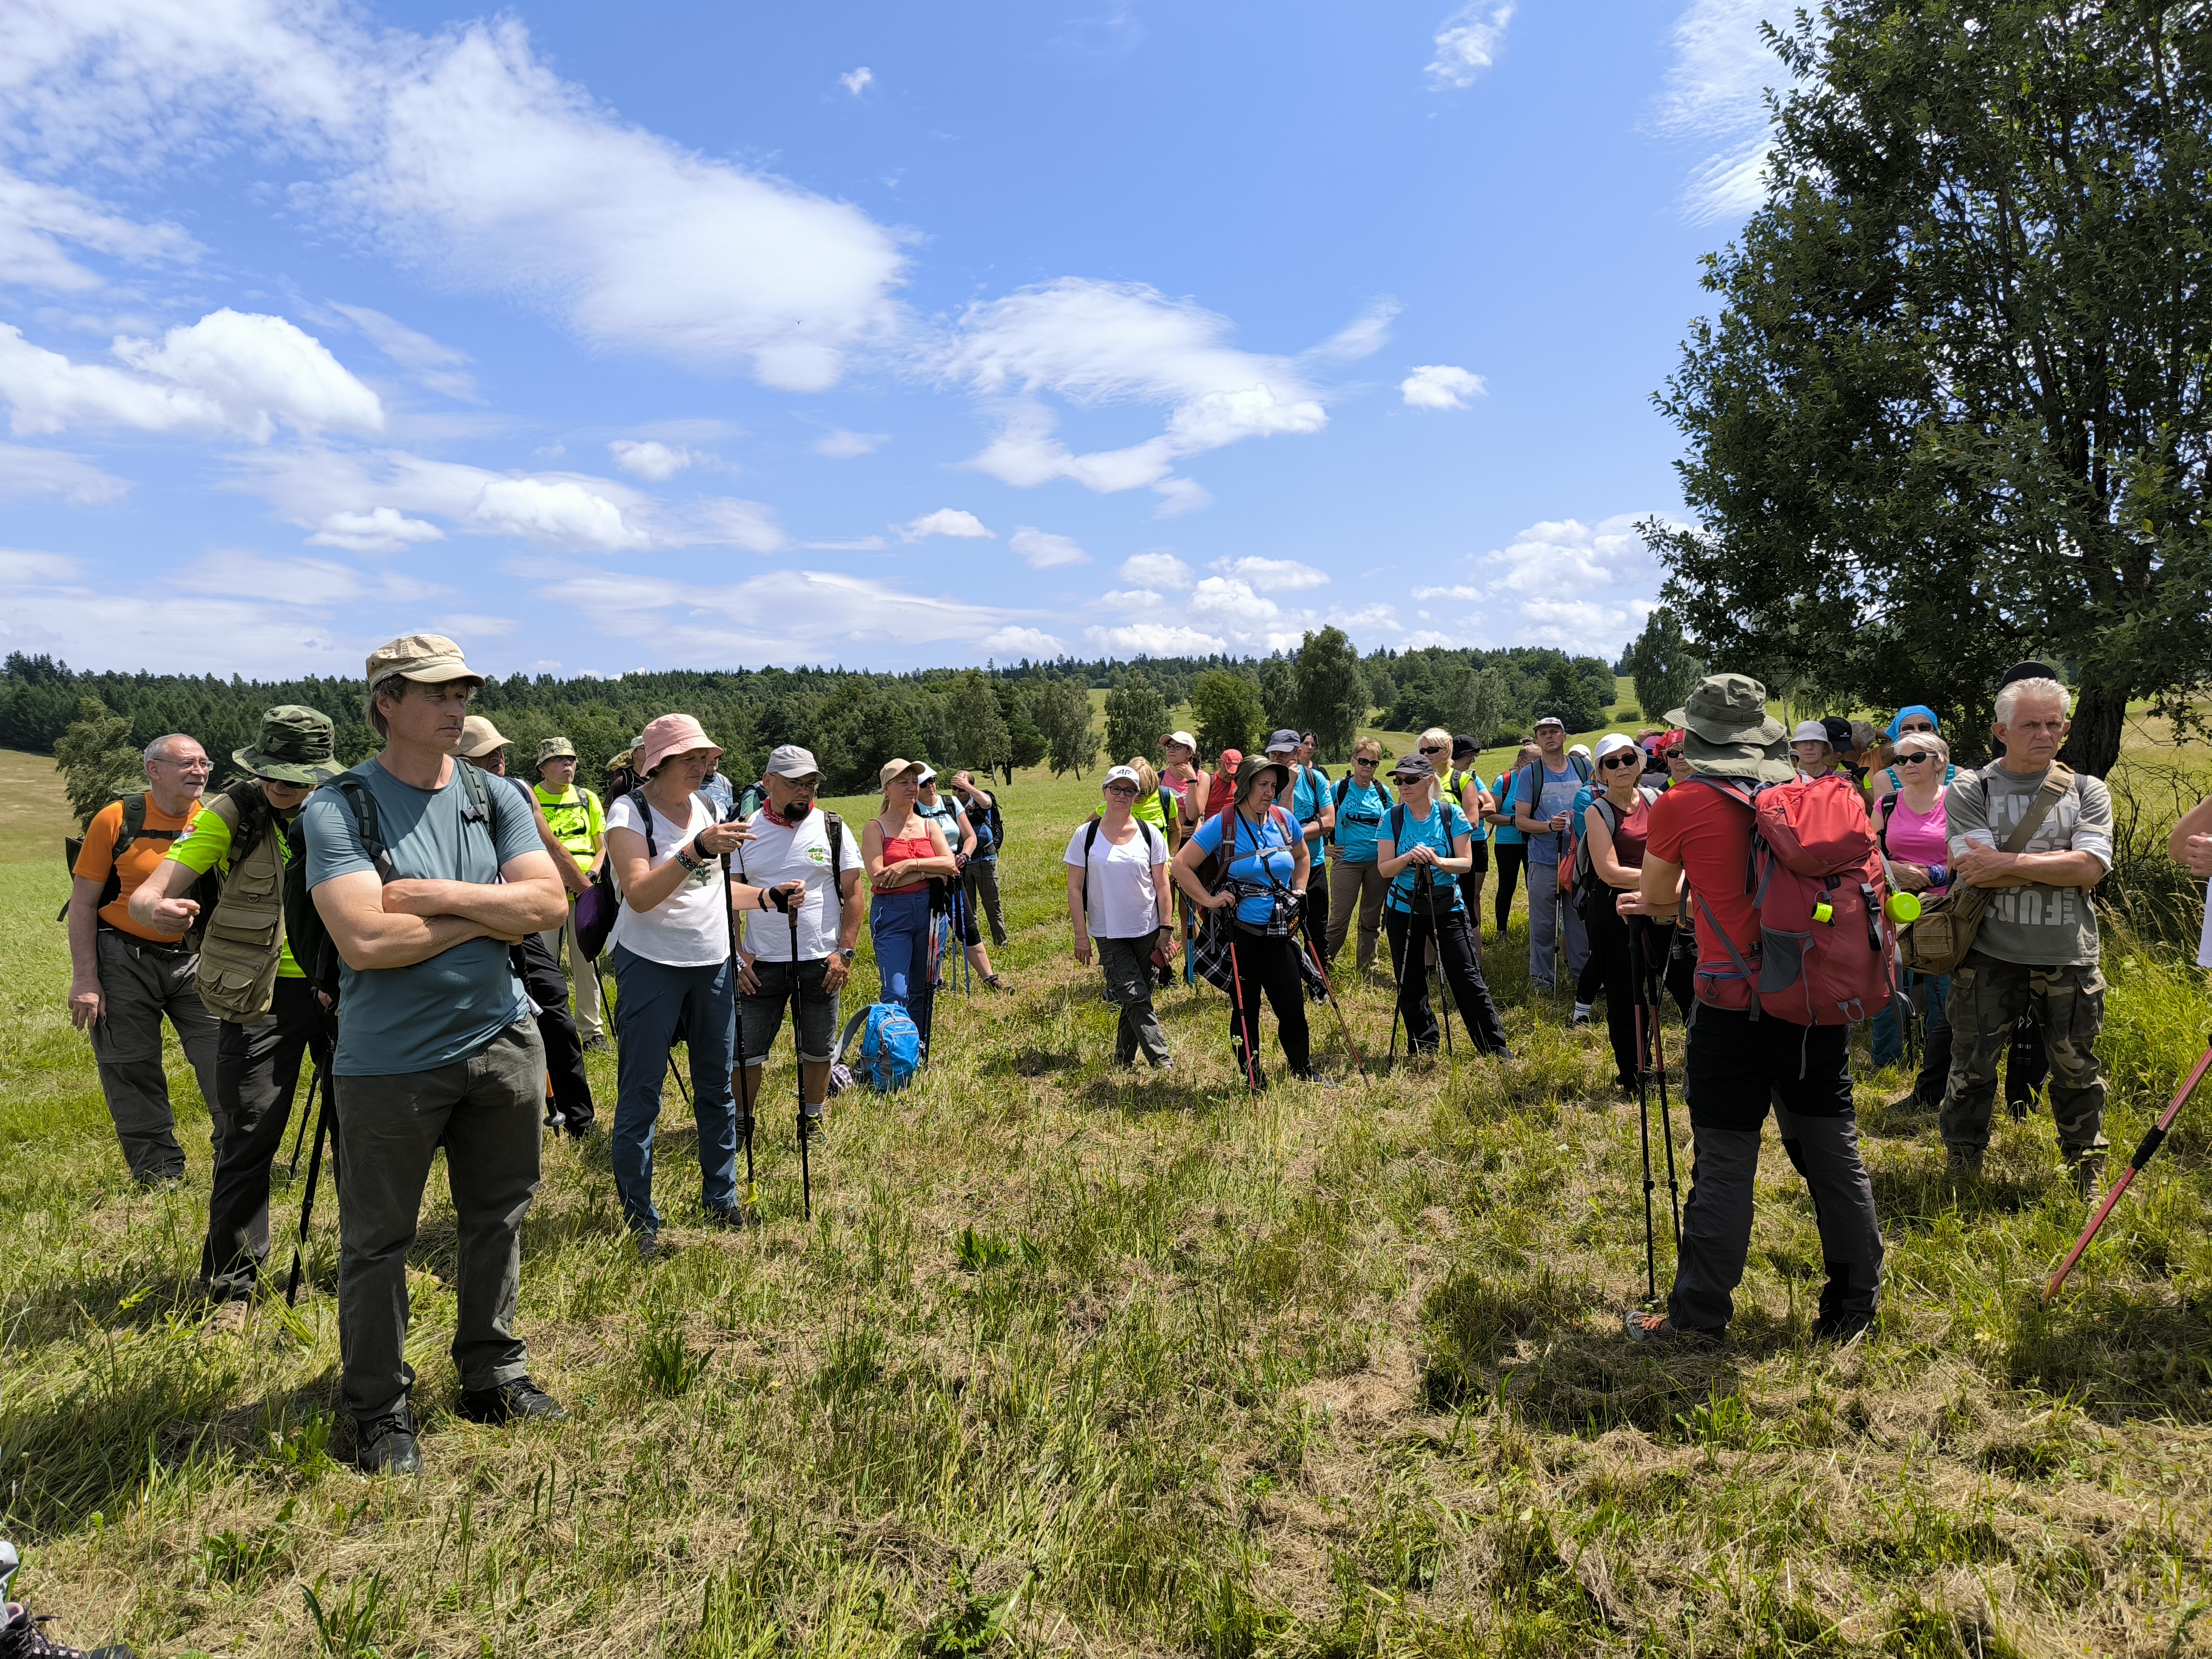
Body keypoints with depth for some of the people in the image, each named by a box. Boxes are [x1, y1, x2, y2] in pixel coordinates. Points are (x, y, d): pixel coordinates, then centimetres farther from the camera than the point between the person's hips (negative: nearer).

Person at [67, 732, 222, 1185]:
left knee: (227, 1060, -5)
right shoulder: (117, 820, -7)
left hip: (194, 959, 2)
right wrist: (84, 979, -9)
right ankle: (159, 1176, 19)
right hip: (125, 960, -2)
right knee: (133, 1077, 6)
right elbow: (83, 902, -4)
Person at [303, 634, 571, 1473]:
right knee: (378, 1242, 9)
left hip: (502, 1043, 5)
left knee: (497, 1218, 17)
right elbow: (366, 940, -23)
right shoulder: (339, 806, -11)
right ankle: (379, 1410, 28)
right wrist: (490, 917, -13)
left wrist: (439, 895, -18)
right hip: (390, 1064, -4)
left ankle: (494, 1373, 36)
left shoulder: (494, 797, 3)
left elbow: (549, 902, -8)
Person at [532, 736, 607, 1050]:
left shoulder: (588, 799, 13)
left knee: (586, 962, 5)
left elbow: (603, 848, 13)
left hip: (584, 894, 2)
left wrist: (590, 876, -6)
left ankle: (591, 1029, 14)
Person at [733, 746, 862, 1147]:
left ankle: (812, 1121, 29)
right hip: (761, 963, 0)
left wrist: (845, 952, -6)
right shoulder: (745, 831, 1)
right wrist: (737, 953, -4)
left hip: (820, 962, 0)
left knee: (818, 1049, 10)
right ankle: (740, 1123, 24)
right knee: (745, 1049, 6)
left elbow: (852, 894, 0)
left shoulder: (832, 828, 0)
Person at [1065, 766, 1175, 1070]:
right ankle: (1162, 1062, -10)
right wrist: (1081, 935, -4)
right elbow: (1075, 888, -1)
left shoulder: (1150, 834, 2)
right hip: (1107, 934, -2)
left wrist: (1166, 930, -1)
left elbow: (1162, 886, 4)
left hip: (1147, 931, 2)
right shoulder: (1086, 835, -1)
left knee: (1135, 1000, 8)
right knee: (1136, 998, -11)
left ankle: (1123, 1062, 23)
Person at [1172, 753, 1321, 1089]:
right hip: (1241, 932, -3)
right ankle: (1254, 1081, 21)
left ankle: (1304, 1071, 27)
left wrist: (1298, 891, 12)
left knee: (1293, 1005, 6)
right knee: (1246, 1009, 7)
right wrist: (1208, 900, -14)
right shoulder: (1223, 824, -10)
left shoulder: (1284, 820, 3)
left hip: (1281, 931, 4)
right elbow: (1181, 865, -8)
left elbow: (1302, 857, 23)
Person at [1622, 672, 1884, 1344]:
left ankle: (1698, 1315, 14)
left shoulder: (1680, 805, -9)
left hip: (1736, 1001, -5)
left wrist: (1660, 904, 29)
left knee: (1724, 1163, 3)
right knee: (1832, 1150, 15)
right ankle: (1855, 1302, 28)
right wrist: (1655, 905, 27)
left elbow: (1659, 897, 6)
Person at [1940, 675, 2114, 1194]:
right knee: (1972, 1065, 5)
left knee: (2076, 1068, 13)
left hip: (2069, 956, 2)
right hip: (1990, 952, -2)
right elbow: (1976, 870, -14)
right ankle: (1962, 1169, 21)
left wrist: (2010, 863, -17)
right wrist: (2059, 862, -12)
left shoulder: (2087, 792, 6)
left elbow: (2090, 868, -10)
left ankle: (2088, 1170, 32)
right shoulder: (1969, 790, -1)